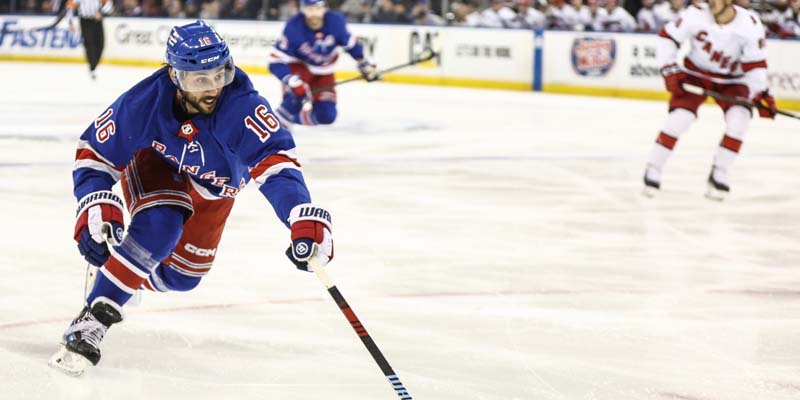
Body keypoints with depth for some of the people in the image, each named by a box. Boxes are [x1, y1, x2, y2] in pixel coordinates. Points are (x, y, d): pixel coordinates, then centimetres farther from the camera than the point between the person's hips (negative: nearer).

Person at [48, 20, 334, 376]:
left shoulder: (242, 105, -41)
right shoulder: (145, 102, -36)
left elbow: (276, 159, -50)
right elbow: (95, 152, -24)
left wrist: (305, 219, -66)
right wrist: (95, 207, -41)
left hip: (213, 185, 2)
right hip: (154, 163, -2)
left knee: (181, 276, 11)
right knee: (158, 229, -33)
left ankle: (118, 270, 42)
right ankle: (93, 319, -24)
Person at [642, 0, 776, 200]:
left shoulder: (750, 25, -21)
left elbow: (755, 64, -14)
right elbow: (667, 36, -11)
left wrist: (760, 93, -22)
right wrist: (669, 70, -17)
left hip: (731, 79, 1)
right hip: (695, 73, -1)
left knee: (740, 118, -20)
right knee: (679, 116, -17)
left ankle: (718, 175, -5)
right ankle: (653, 170, -1)